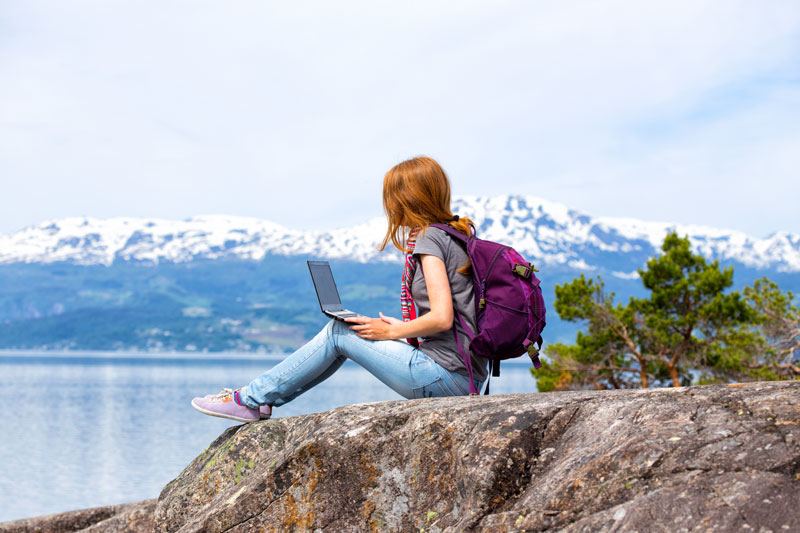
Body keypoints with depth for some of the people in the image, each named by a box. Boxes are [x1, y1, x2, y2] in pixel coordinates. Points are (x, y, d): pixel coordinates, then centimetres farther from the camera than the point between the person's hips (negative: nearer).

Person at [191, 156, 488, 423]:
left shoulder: (429, 239, -12)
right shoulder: (457, 233, 16)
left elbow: (441, 318, -22)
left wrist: (390, 331, -8)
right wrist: (396, 326, 13)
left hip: (444, 377, -9)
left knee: (339, 332, 1)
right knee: (346, 330, 15)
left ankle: (252, 399, 11)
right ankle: (261, 400, 20)